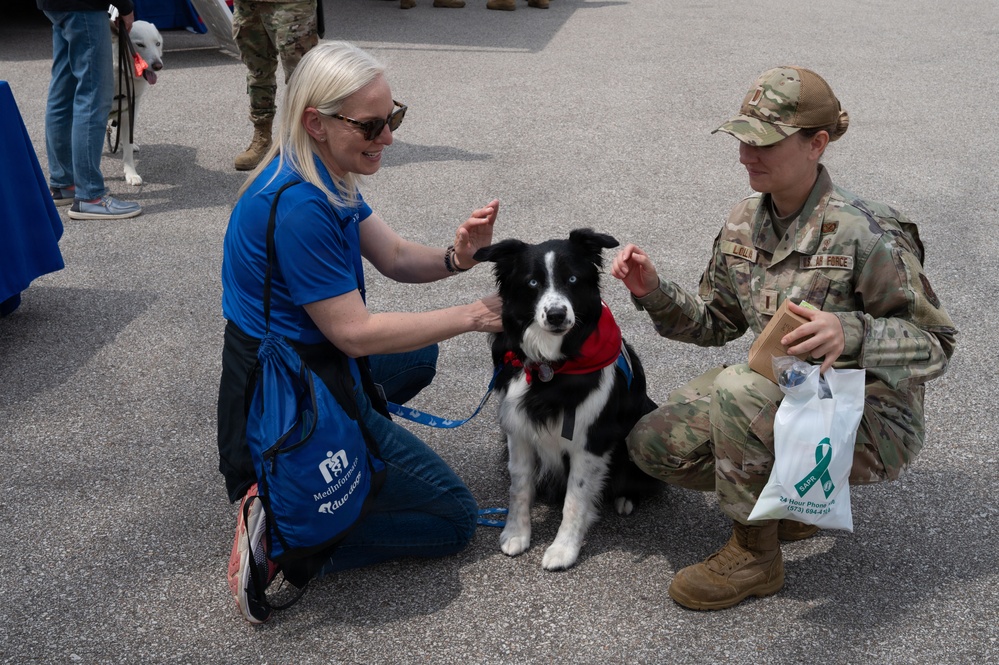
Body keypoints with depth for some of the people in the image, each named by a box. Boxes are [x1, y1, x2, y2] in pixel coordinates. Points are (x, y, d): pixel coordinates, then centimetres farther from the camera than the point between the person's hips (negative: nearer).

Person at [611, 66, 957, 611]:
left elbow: (936, 344, -18)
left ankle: (755, 556, -11)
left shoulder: (865, 234, -23)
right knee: (652, 443, -4)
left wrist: (852, 334, -37)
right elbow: (716, 322, 9)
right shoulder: (745, 223, -2)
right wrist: (654, 293, -10)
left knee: (739, 389, -33)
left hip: (871, 422, -7)